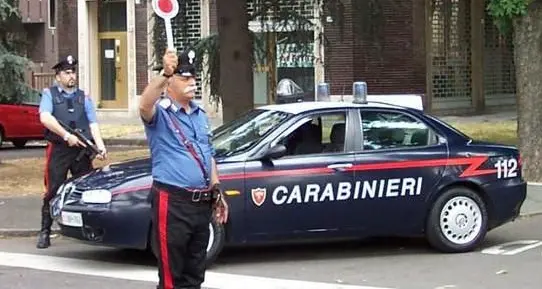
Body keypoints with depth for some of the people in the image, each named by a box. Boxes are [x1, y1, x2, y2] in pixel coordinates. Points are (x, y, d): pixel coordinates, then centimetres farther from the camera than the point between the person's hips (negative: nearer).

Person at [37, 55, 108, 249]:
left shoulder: (83, 97, 17)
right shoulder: (49, 94, 8)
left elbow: (93, 123, 8)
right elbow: (45, 118, -9)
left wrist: (101, 146, -7)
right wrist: (66, 135, -17)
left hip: (81, 150, 3)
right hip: (58, 150, -3)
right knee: (53, 192, -3)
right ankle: (45, 232, 2)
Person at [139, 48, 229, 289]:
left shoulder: (200, 115, 17)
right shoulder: (160, 113, -8)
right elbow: (145, 106, -34)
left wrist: (217, 192, 20)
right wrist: (164, 74, -47)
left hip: (202, 203, 8)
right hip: (172, 203, -8)